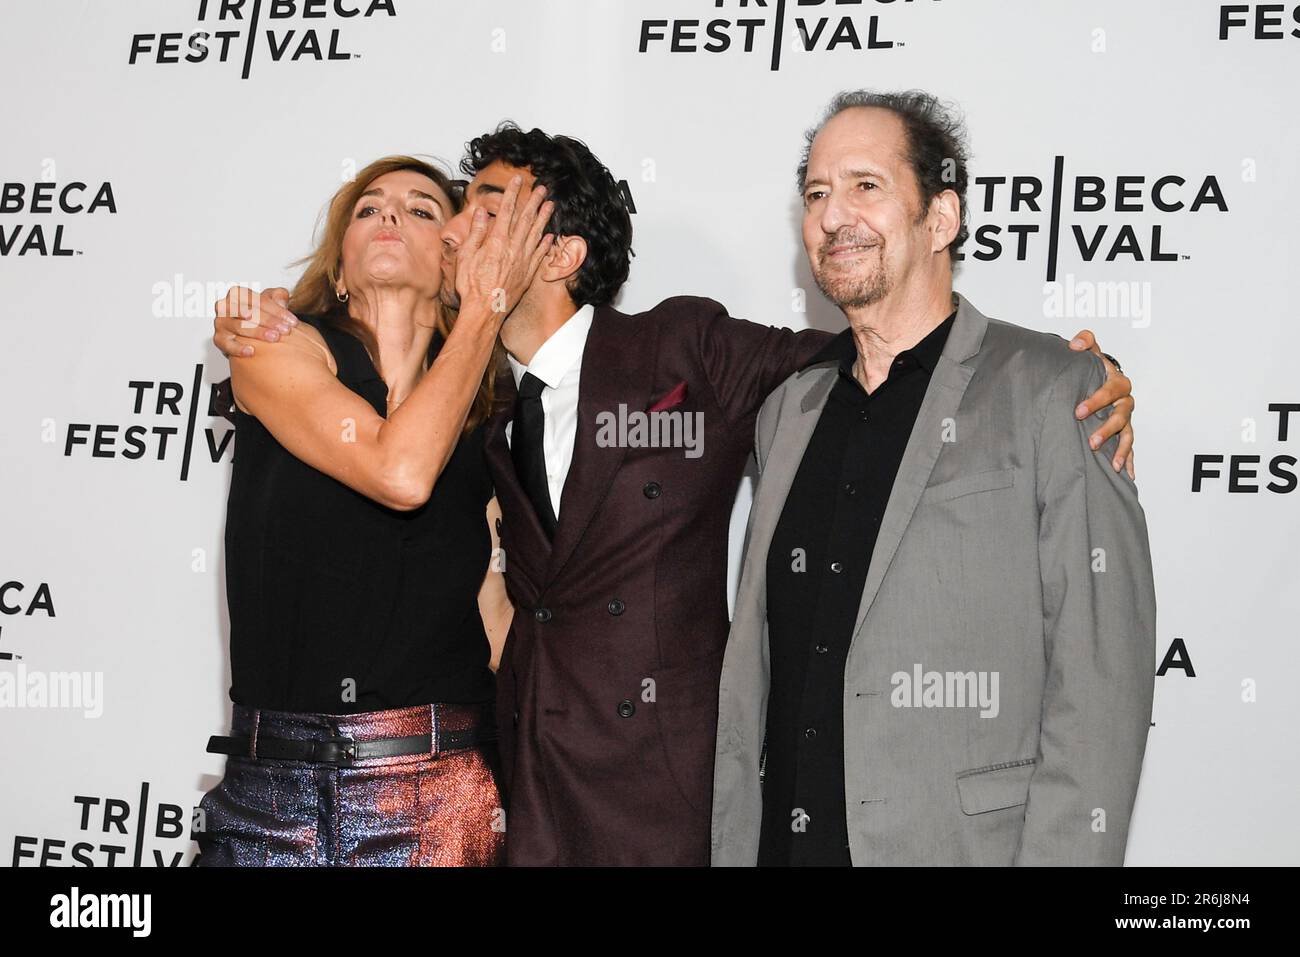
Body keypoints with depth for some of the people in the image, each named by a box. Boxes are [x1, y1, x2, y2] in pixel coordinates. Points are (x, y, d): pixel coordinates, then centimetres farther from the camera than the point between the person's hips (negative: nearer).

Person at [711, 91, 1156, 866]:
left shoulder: (1056, 391, -7)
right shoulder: (789, 410, 10)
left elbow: (1099, 679, -12)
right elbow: (753, 664, 12)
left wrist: (1061, 852, -18)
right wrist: (733, 845, 9)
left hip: (963, 841, -5)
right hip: (782, 841, 5)